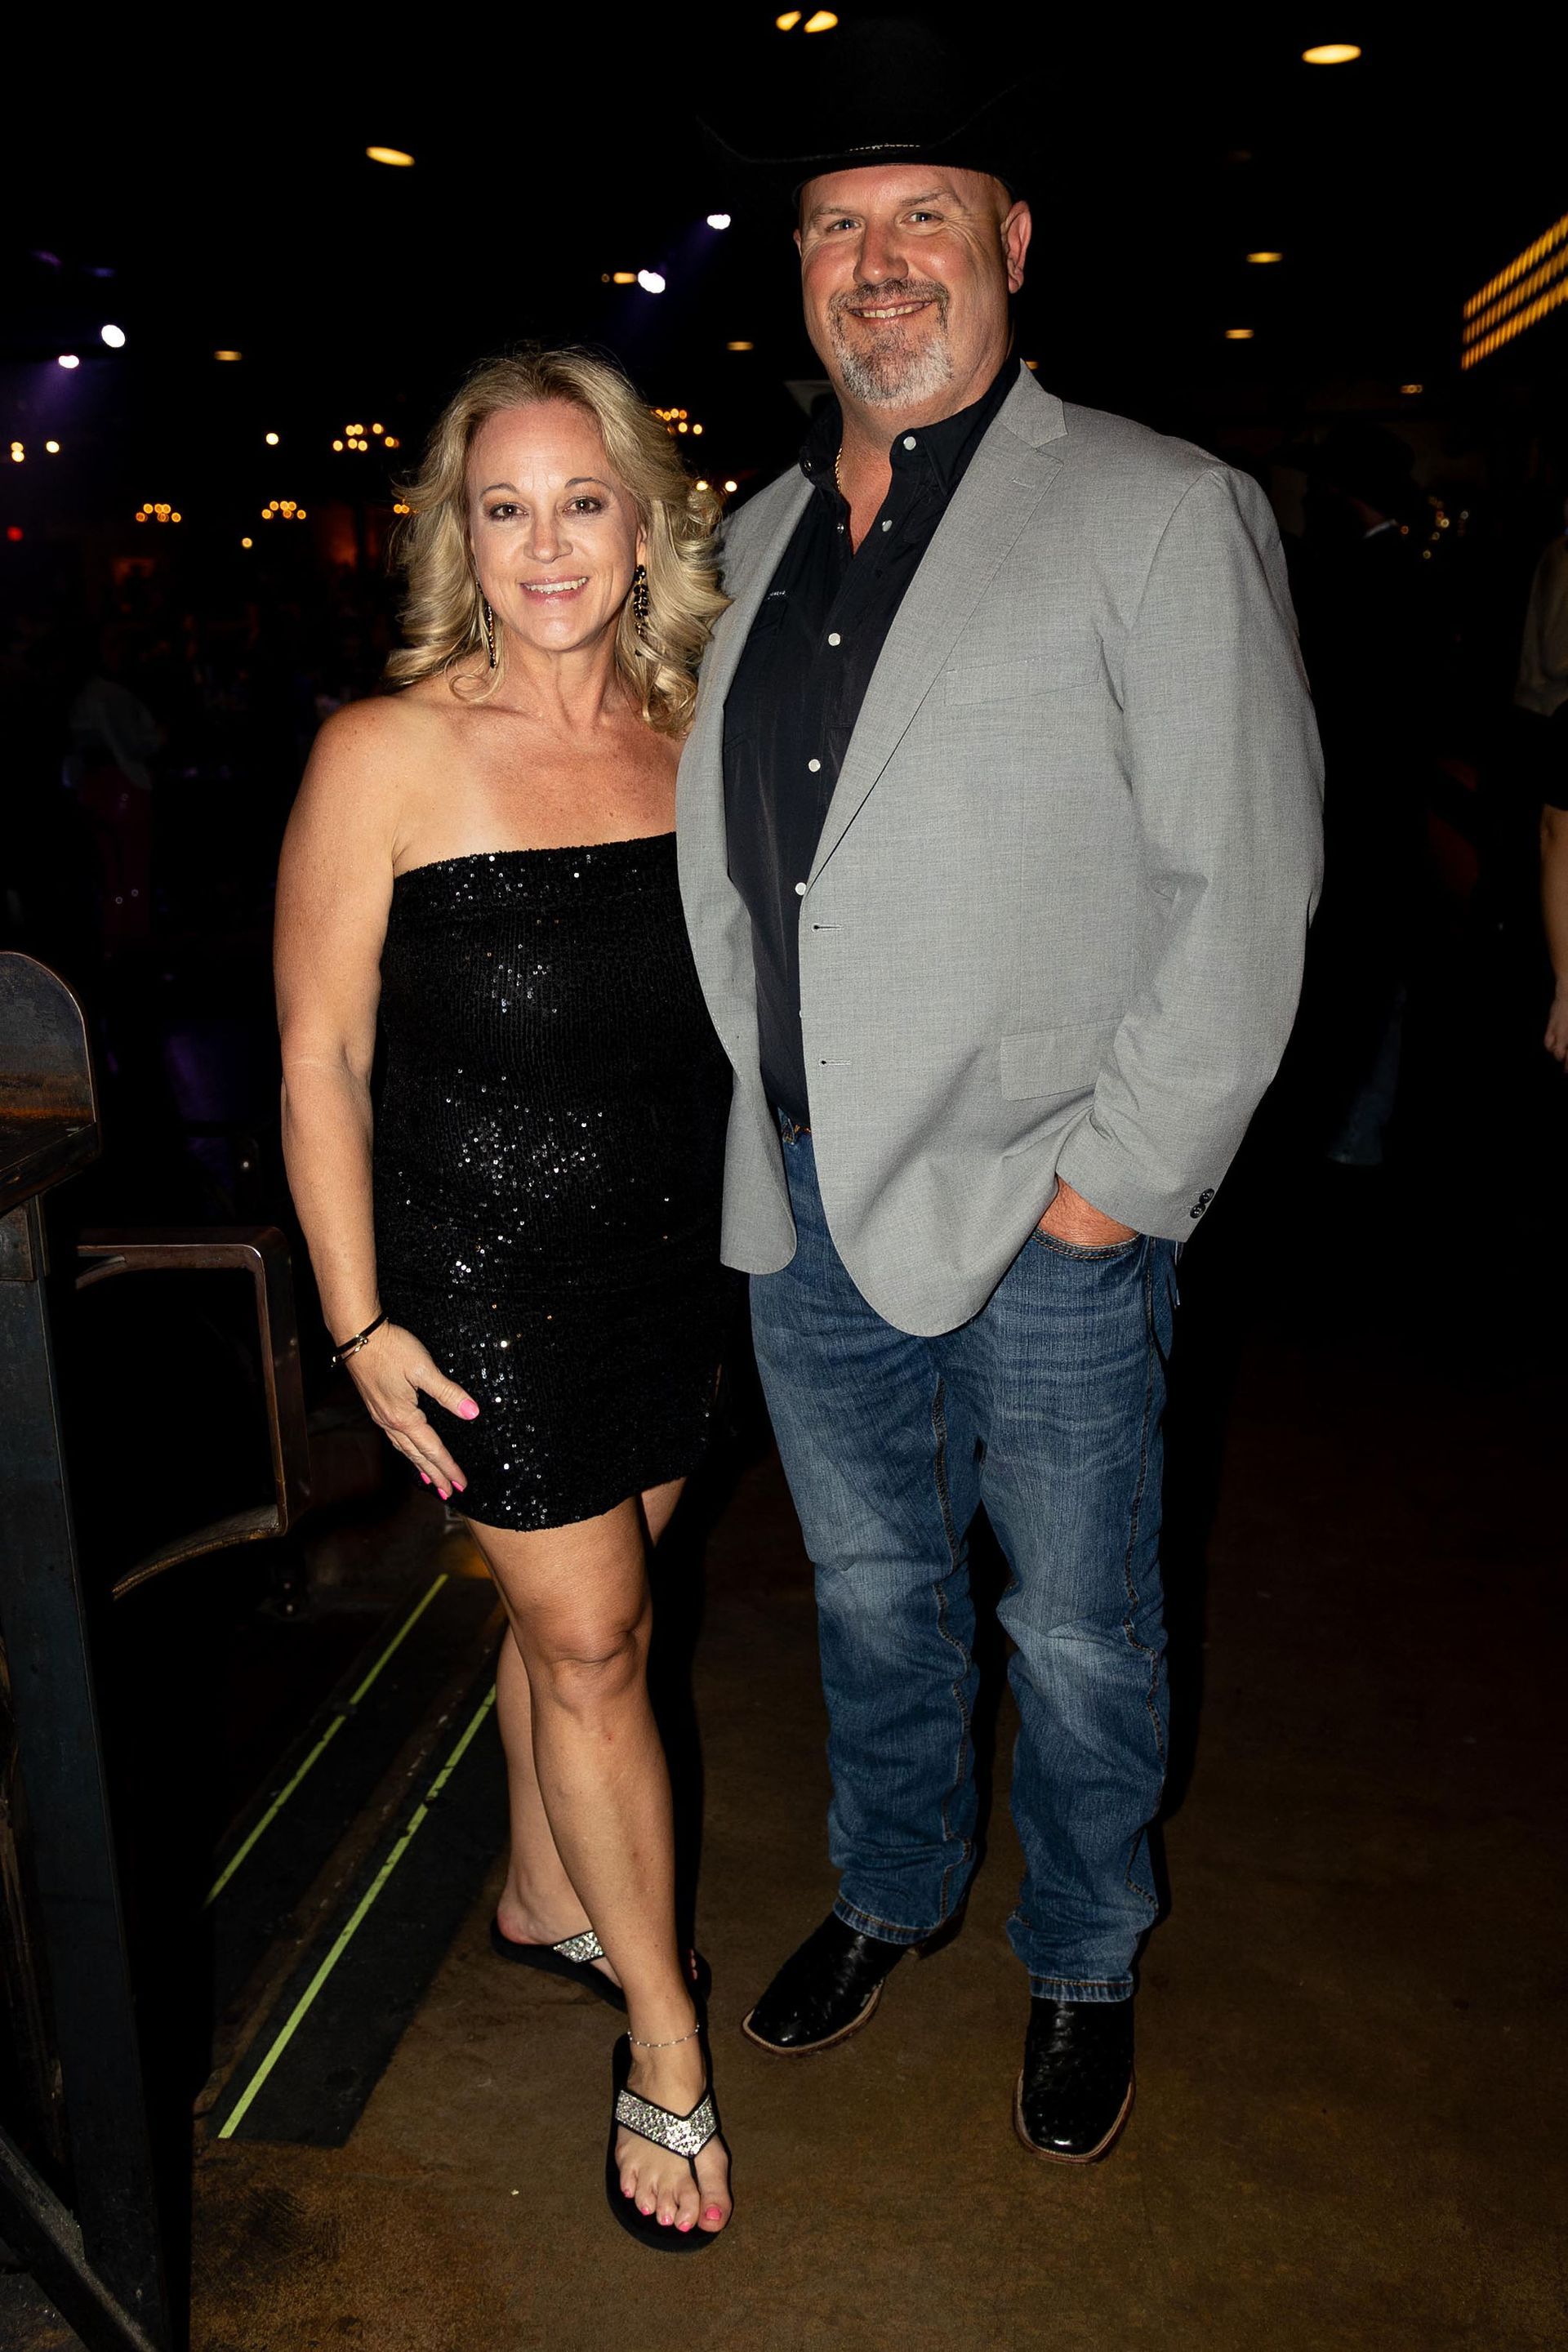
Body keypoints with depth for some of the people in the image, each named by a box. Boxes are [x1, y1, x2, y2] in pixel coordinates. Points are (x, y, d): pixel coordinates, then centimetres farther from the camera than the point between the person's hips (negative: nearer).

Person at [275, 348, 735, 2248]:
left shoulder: (686, 737, 2)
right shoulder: (387, 753, -12)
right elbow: (319, 1059, -9)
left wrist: (747, 1224, 12)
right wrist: (362, 1324, -10)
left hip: (671, 1259, 5)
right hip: (486, 1273, -4)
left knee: (570, 1611, 19)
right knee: (590, 1644, 3)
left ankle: (546, 1899, 44)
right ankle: (662, 2037, 23)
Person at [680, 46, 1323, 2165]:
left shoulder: (1163, 515, -7)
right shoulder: (760, 538, 11)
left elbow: (1248, 885, -11)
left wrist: (1114, 1178, -14)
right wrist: (770, 1129, 10)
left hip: (1049, 1213, -5)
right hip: (806, 1198, 5)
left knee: (1077, 1632, 12)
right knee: (871, 1586, 21)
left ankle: (1084, 1964, 38)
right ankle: (895, 1888, 46)